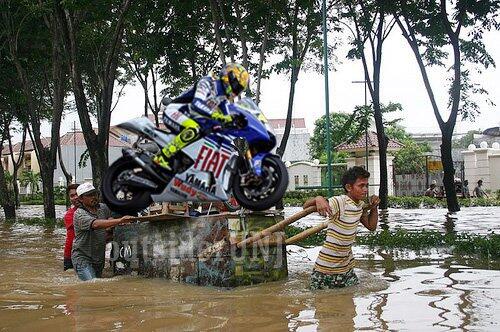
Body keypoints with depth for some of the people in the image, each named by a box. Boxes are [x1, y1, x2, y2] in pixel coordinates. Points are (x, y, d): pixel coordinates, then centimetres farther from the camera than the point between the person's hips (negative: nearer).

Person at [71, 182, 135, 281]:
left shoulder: (103, 208, 5)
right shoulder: (79, 214, -17)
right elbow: (96, 224, -35)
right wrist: (119, 221, -44)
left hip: (99, 258, 7)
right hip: (82, 258, -7)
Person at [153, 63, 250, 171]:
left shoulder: (224, 98, 10)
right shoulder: (207, 82, -16)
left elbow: (226, 118, 8)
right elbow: (196, 104, -33)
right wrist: (215, 115, -43)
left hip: (190, 118, 10)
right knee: (194, 129, -37)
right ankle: (162, 157, -33)